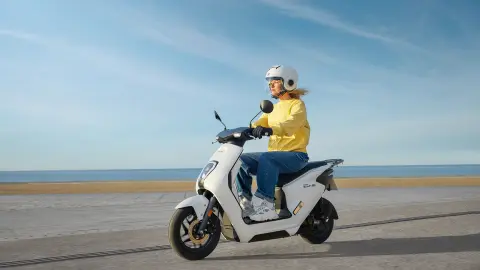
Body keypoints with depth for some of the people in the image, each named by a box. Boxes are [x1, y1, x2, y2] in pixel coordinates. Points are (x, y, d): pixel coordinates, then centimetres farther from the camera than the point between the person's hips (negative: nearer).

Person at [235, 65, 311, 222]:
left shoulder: (297, 104, -2)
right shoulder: (273, 108, 22)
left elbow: (291, 123, -24)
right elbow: (259, 123, 6)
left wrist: (270, 129, -44)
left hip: (295, 155, -7)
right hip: (274, 154, 7)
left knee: (266, 158, -36)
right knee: (242, 160, -9)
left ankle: (266, 205, -36)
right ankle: (245, 201, -10)